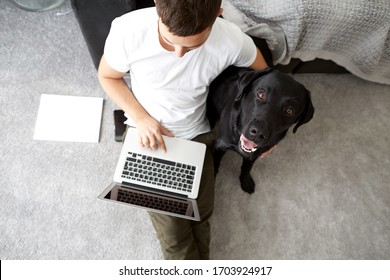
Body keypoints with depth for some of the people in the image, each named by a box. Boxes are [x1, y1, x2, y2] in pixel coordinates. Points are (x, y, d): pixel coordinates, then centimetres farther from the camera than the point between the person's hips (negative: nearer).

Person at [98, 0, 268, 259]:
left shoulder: (231, 40, -26)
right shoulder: (127, 30, -27)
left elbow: (262, 72, -2)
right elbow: (107, 76, -6)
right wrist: (140, 117, -19)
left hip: (196, 135, 1)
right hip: (148, 134, -1)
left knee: (200, 215, 4)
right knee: (169, 221, -9)